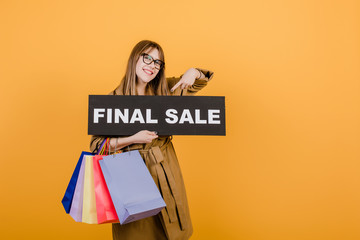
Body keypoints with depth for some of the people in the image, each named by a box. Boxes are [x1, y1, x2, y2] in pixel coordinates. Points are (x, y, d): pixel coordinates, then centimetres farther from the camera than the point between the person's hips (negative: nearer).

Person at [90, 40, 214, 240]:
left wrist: (193, 72, -9)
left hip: (165, 169, 4)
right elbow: (97, 143, -8)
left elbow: (202, 80, 13)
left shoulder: (164, 90, 1)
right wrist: (133, 139, -20)